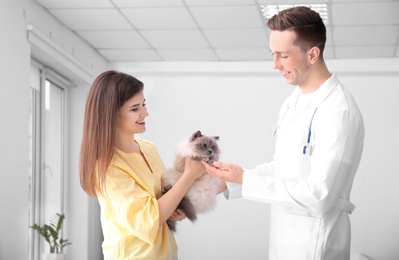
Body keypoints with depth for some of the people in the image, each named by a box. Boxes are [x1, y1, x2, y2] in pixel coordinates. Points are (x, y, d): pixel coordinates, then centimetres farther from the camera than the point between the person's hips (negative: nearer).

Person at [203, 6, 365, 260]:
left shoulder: (339, 113, -24)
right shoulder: (295, 100, 5)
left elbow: (318, 195, -25)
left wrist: (245, 180, -21)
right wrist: (228, 183, 3)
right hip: (286, 232, 8)